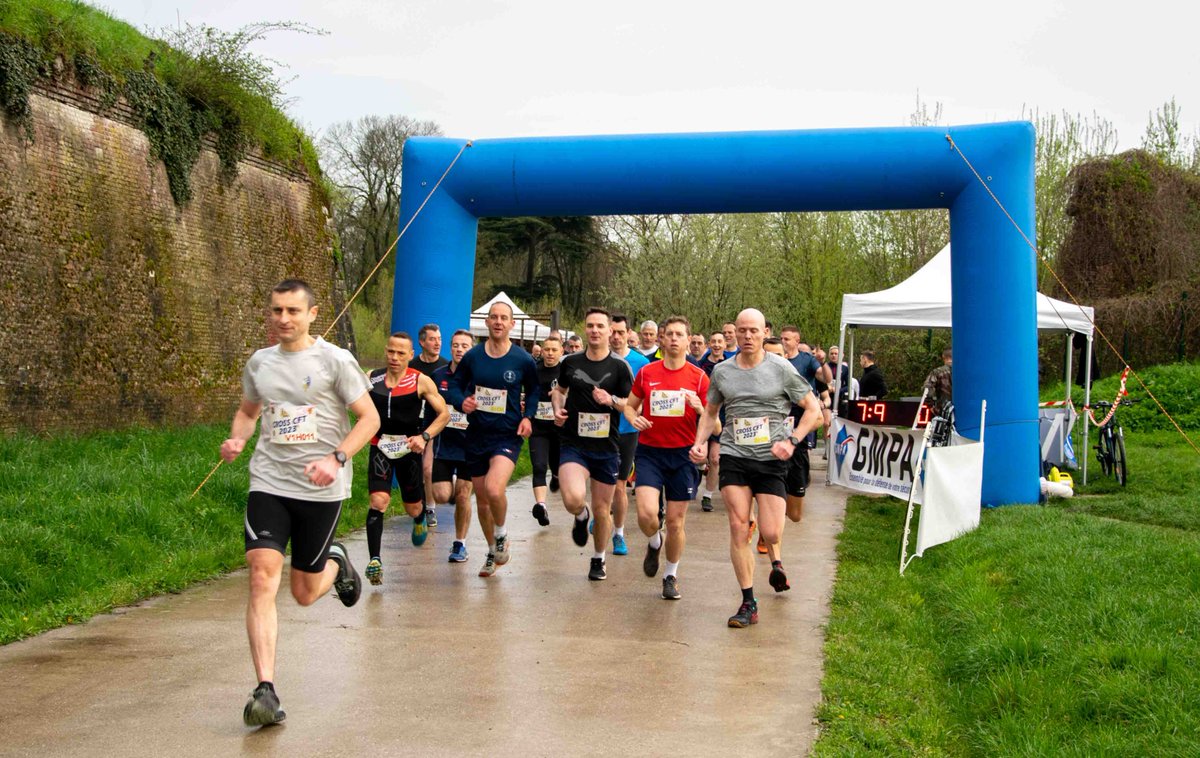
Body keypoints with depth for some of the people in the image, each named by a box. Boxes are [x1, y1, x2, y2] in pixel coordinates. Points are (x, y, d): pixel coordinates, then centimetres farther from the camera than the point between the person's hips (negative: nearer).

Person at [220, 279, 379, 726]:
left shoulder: (335, 361, -5)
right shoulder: (259, 363, 7)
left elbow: (369, 418, -5)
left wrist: (336, 459, -20)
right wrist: (236, 440, 1)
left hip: (321, 489, -2)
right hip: (269, 484, 2)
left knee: (304, 594, 8)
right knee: (262, 578, -16)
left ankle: (336, 563, 44)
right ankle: (266, 691, -15)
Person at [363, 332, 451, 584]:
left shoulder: (420, 381, -7)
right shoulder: (372, 378, 0)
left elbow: (444, 414, -5)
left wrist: (425, 436, -19)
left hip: (409, 448, -1)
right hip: (380, 448, 1)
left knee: (413, 508, 12)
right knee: (378, 501, -18)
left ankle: (420, 519, 51)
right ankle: (374, 560, -15)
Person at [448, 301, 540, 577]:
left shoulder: (523, 360, -4)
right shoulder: (472, 356, -1)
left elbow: (534, 390, 12)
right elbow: (456, 384, 10)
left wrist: (528, 416, -4)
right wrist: (462, 401, -12)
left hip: (508, 436, -3)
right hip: (477, 436, 3)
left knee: (494, 489, -27)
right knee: (482, 500, 12)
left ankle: (501, 534, 2)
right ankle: (493, 552, 33)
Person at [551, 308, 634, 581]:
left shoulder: (619, 366, -2)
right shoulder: (571, 362, 4)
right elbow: (560, 390, 23)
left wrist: (612, 400, -21)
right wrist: (558, 409, 2)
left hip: (606, 447, 0)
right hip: (574, 444, 0)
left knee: (602, 509, 8)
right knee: (573, 499, -23)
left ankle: (599, 559, 32)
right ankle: (581, 517, 15)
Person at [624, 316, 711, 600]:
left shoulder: (699, 377, 0)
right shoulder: (646, 372, 3)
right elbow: (630, 405, 14)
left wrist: (698, 407, -20)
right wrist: (634, 418, -8)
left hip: (682, 454, 0)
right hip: (650, 451, 0)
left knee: (675, 522, 4)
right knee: (646, 513, -17)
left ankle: (671, 575, 27)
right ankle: (654, 542, 19)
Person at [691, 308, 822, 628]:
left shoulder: (781, 369, -2)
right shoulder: (722, 371, 7)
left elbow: (814, 411, 0)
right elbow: (710, 413, 20)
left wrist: (792, 441, -14)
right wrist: (700, 442, 3)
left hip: (771, 458, -2)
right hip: (733, 456, 2)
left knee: (770, 533, -8)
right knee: (738, 528, -6)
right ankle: (748, 604, 3)